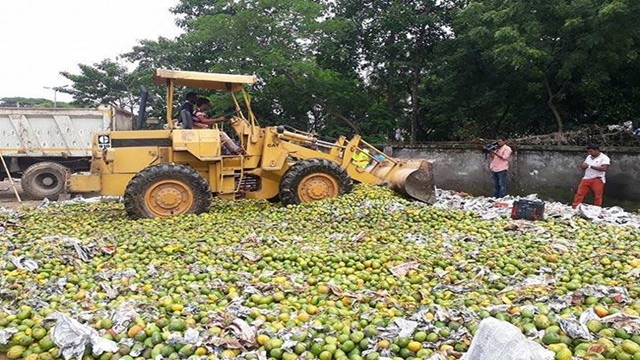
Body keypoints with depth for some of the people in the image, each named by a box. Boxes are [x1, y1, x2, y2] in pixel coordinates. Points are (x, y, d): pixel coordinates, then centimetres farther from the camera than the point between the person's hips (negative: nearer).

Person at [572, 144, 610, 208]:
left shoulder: (604, 158, -5)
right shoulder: (589, 157, 16)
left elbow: (604, 168, -18)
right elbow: (584, 166, 20)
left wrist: (591, 166, -19)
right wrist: (582, 166, -5)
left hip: (597, 180, -5)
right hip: (586, 179, 5)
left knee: (597, 196, 0)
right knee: (579, 193, -4)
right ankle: (574, 207, -3)